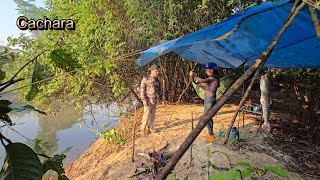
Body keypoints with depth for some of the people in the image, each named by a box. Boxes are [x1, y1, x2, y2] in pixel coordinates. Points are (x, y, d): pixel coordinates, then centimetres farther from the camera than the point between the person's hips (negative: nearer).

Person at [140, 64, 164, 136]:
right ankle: (143, 128, 8)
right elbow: (142, 89, -12)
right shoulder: (145, 79, -9)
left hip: (155, 100, 6)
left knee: (152, 114, 9)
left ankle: (150, 128, 19)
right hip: (148, 100, -6)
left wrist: (161, 99, 11)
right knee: (146, 114, -6)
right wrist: (143, 99, -19)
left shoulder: (157, 80, 10)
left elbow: (159, 90, 17)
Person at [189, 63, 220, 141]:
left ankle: (211, 135, -3)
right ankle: (211, 134, 27)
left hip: (211, 100, -10)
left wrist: (193, 76, -21)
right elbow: (205, 88, 16)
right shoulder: (210, 78, 14)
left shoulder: (214, 77, -14)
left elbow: (203, 80, -29)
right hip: (207, 99, 10)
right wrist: (198, 83, 3)